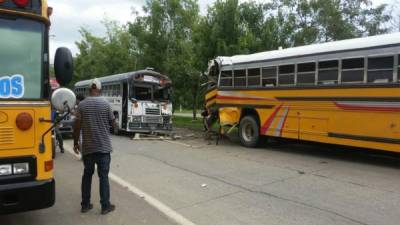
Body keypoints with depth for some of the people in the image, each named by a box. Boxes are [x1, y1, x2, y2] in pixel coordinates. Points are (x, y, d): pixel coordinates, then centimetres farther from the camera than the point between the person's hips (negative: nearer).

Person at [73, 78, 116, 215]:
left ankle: (85, 205, 22)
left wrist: (75, 143, 9)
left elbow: (77, 126, -2)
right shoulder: (105, 104, -6)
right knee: (103, 176, 5)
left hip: (87, 147, 2)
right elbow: (113, 123, 3)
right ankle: (105, 206, 10)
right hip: (103, 147, -2)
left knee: (87, 175, 15)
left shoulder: (82, 105, -3)